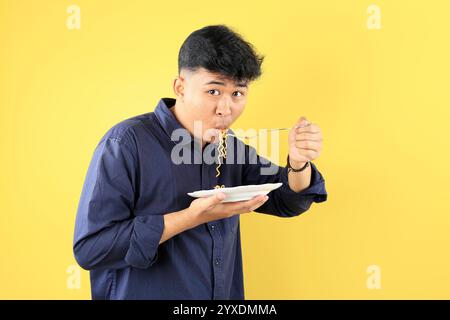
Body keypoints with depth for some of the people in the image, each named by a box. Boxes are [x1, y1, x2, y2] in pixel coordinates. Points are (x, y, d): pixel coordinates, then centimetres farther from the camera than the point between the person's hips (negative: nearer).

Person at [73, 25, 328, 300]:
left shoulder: (232, 148, -1)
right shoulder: (127, 142, -20)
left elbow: (286, 202, 6)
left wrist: (299, 162, -15)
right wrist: (191, 217, -27)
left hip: (226, 293, 6)